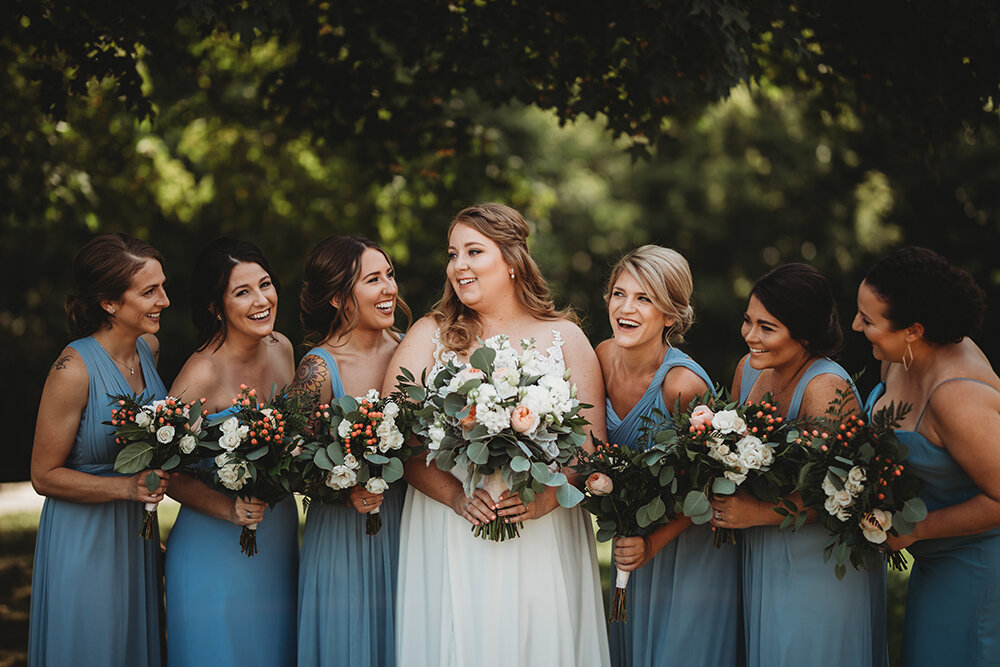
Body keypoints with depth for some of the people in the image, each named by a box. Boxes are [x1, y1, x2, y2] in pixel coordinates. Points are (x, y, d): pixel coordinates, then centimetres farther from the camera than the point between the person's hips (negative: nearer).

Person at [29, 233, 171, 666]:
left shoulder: (149, 348, 0)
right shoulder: (74, 369, -22)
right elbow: (44, 476, -16)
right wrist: (127, 487, -24)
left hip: (137, 534, 7)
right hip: (83, 539, -7)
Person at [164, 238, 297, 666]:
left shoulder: (281, 348, 0)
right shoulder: (201, 376, -20)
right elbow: (170, 474, -15)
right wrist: (230, 509, -28)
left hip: (280, 543, 6)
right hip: (217, 550, -6)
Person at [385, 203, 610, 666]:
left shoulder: (564, 337, 8)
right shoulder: (430, 335, 7)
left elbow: (593, 444, 1)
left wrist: (547, 498, -17)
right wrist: (456, 495, -18)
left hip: (544, 539, 0)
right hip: (450, 536, 0)